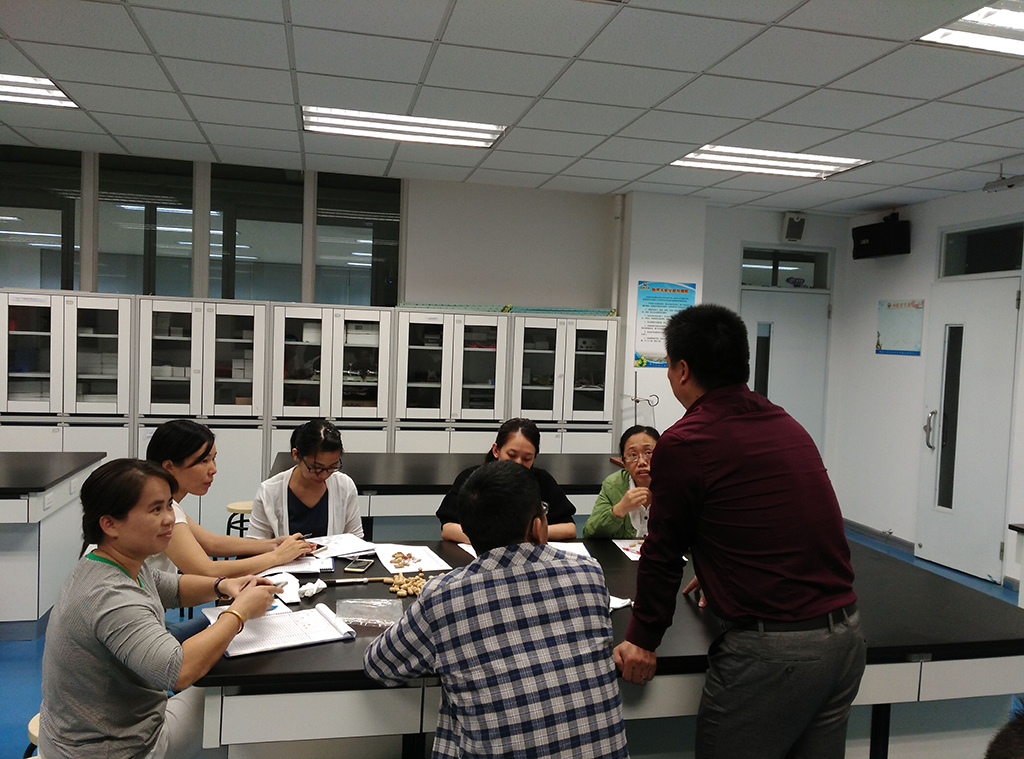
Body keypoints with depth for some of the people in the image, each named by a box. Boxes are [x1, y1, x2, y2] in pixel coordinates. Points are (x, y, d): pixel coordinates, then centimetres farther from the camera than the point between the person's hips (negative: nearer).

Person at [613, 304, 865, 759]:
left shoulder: (683, 444, -12)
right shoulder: (788, 426, 12)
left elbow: (663, 553, -3)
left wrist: (643, 640, 10)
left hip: (770, 651, -8)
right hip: (846, 635, 8)